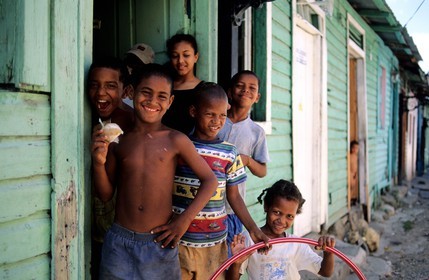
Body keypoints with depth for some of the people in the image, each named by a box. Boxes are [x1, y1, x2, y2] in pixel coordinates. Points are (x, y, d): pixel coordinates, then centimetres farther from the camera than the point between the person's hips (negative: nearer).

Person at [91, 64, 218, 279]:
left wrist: (185, 219, -7)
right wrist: (99, 163, -10)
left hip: (160, 243, -1)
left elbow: (210, 180, 0)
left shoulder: (175, 140, -5)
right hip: (119, 243, 1)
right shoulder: (117, 140, 1)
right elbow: (105, 195, 7)